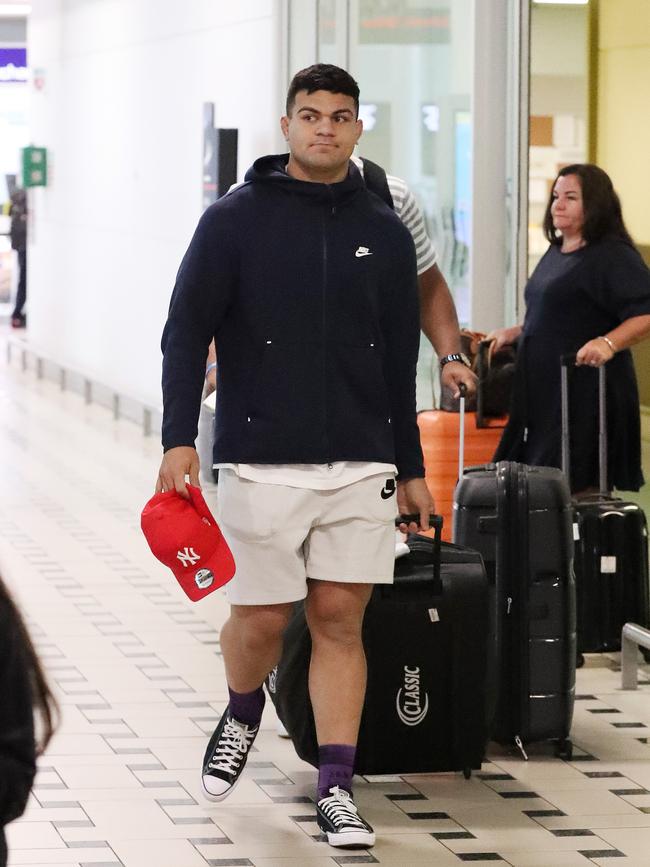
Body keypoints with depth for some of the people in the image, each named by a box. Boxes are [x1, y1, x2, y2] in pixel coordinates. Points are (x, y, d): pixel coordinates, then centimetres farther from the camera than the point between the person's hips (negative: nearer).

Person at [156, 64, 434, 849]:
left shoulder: (384, 234, 10)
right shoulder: (237, 220, -1)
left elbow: (399, 362, 15)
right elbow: (186, 333, -4)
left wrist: (410, 469, 16)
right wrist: (179, 440, -15)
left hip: (361, 464, 2)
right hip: (263, 461, -2)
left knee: (340, 619, 0)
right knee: (262, 617, 2)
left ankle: (336, 789, 4)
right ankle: (242, 718, 34)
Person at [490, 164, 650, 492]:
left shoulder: (614, 256, -12)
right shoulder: (556, 252, 17)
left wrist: (609, 343, -33)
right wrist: (515, 333, 25)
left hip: (587, 394, -9)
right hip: (544, 390, 9)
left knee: (577, 487, -11)